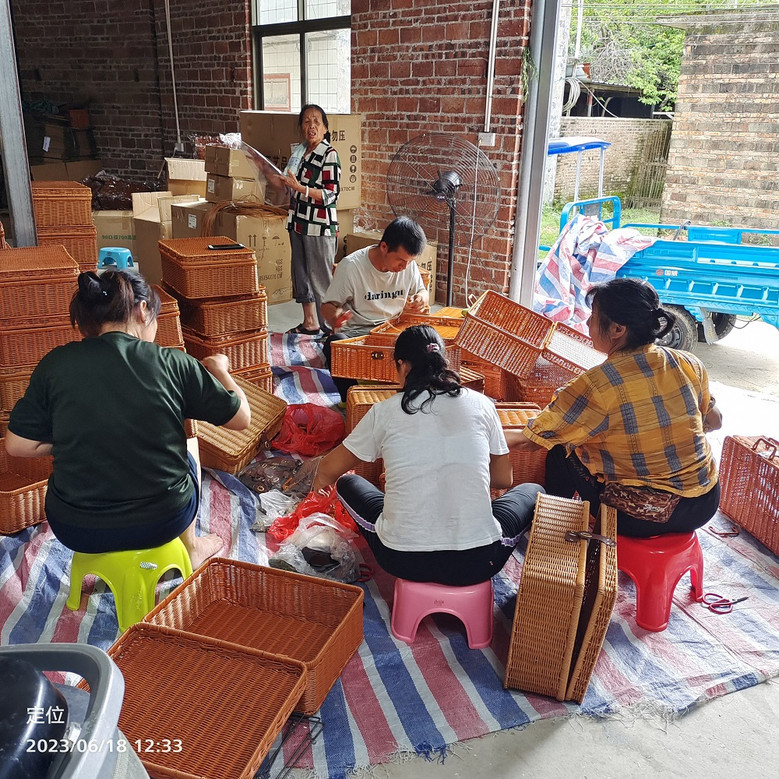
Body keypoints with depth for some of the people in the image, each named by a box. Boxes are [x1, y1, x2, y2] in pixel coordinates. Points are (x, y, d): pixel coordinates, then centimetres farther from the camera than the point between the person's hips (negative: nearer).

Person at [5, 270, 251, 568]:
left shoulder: (55, 364, -9)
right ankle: (190, 549, 47)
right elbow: (241, 418, -4)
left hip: (76, 531, 2)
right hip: (163, 522, -1)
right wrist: (218, 368, 14)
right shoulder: (174, 363, -13)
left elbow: (18, 445, -6)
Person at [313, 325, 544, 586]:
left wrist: (321, 482, 37)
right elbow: (503, 479, 14)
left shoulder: (385, 411, 0)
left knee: (347, 483, 27)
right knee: (532, 491, 27)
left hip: (403, 561, 0)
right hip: (477, 564, 0)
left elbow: (327, 472, 12)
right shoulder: (481, 404, 2)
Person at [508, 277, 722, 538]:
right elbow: (714, 421, 11)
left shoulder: (596, 384, -22)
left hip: (646, 517, -6)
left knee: (561, 451, 11)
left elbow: (526, 440, -16)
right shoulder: (689, 364, -5)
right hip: (706, 505, 6)